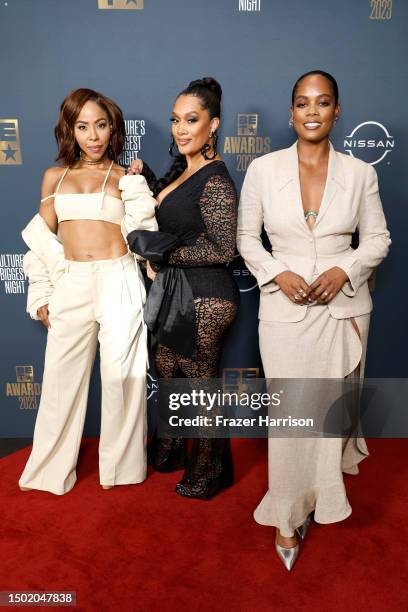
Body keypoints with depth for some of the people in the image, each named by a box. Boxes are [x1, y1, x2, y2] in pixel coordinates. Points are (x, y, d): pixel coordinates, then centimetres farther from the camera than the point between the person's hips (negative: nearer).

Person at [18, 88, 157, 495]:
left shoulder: (127, 179, 8)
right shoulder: (54, 177, 13)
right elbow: (42, 239, 14)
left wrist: (138, 187, -5)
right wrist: (41, 294, 9)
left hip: (119, 282, -1)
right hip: (70, 285, 2)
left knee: (120, 375, 3)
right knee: (62, 378, 7)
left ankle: (119, 464, 22)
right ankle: (52, 469, 25)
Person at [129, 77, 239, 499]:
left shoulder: (215, 182, -18)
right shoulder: (182, 168, 9)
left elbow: (222, 250, -21)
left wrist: (165, 256, -17)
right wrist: (146, 178, 10)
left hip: (203, 300, -9)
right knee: (170, 375, 21)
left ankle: (210, 474, 30)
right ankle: (170, 452, 44)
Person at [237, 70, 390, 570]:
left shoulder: (359, 173, 2)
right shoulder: (263, 169, -1)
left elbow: (378, 238, 7)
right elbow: (247, 236, 4)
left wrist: (344, 271, -11)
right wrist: (279, 275, -12)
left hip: (343, 306, 2)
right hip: (284, 307, -1)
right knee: (289, 413, 2)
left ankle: (317, 498, 38)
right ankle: (288, 514, 22)